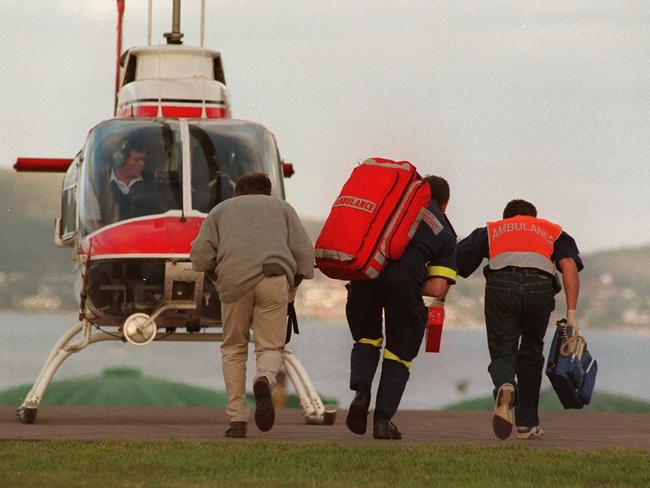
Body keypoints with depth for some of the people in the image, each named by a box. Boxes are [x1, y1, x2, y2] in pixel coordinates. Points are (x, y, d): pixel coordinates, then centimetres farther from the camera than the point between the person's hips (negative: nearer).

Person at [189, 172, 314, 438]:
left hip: (235, 280, 0)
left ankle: (237, 420, 5)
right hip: (275, 279, 0)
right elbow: (304, 252, 14)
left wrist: (219, 281, 26)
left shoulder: (221, 209, 29)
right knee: (270, 348, 7)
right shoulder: (281, 207, 29)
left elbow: (200, 254, 12)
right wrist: (291, 287, 26)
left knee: (234, 348, 16)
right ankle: (265, 381, -28)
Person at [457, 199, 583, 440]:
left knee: (502, 355, 4)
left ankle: (505, 387, -31)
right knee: (531, 356, 20)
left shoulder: (489, 231, 33)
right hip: (540, 287, 1)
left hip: (501, 284, -1)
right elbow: (569, 266, 12)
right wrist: (571, 314, 5)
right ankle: (527, 424, 22)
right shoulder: (552, 231, 32)